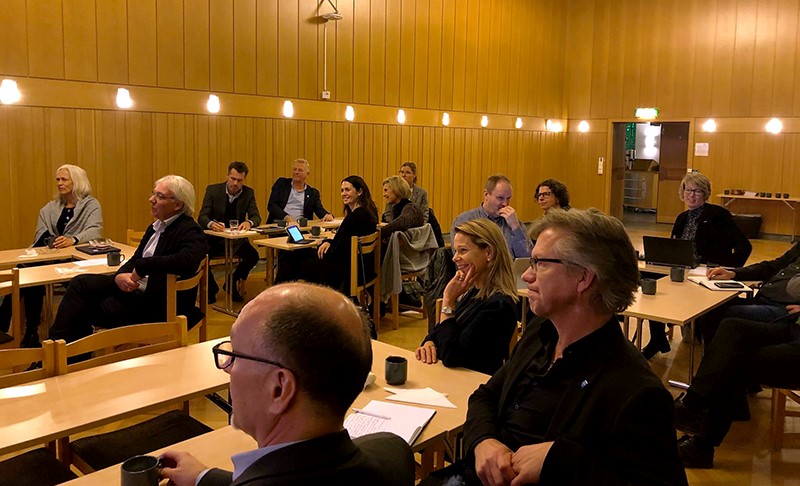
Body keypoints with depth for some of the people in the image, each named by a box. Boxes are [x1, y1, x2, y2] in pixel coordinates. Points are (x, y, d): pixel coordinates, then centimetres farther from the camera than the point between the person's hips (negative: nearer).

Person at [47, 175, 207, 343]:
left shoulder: (190, 231, -15)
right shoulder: (156, 227, 14)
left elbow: (187, 262, -35)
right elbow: (135, 260, 14)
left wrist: (141, 267, -26)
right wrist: (119, 276, -10)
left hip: (157, 303, -8)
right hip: (134, 288, 9)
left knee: (85, 308, -11)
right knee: (81, 283, -4)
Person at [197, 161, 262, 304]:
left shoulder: (248, 193, 0)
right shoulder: (213, 190, -6)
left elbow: (256, 217, -9)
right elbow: (202, 217, -13)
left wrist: (249, 222, -35)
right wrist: (211, 224, -38)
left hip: (236, 238, 1)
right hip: (214, 237, -1)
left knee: (253, 256, -26)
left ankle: (233, 282, 6)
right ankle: (211, 287, 3)